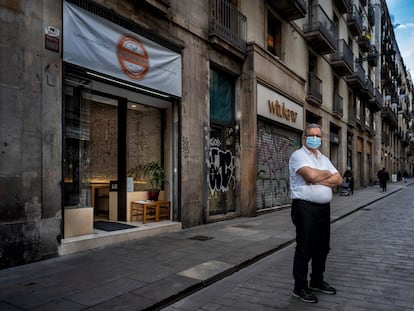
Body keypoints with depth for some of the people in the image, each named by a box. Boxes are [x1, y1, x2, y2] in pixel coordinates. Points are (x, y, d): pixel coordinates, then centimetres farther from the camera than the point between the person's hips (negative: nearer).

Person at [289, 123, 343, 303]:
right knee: (304, 248, 0)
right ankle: (300, 287, 12)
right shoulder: (298, 155, -7)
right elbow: (311, 175, -24)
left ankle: (317, 281, 33)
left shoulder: (324, 159, 16)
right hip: (305, 207, -8)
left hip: (324, 207, 8)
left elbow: (338, 180, 5)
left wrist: (318, 181, -12)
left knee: (322, 247, 16)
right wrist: (327, 174, -3)